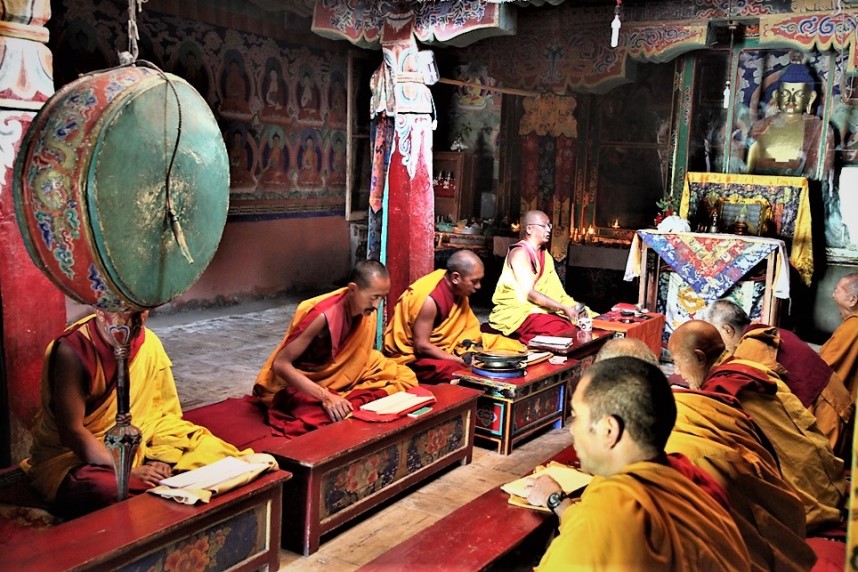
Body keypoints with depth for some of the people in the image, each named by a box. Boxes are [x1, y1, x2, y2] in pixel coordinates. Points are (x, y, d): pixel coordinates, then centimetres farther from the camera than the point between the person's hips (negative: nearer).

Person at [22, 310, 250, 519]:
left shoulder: (149, 343, -4)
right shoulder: (73, 350, -20)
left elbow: (165, 412, 1)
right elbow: (72, 432, -21)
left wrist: (161, 459, -16)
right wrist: (129, 472, -26)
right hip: (72, 456, -5)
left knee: (213, 451, -13)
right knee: (107, 490, -38)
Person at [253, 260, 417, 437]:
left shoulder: (365, 309, -10)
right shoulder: (323, 315, -31)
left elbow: (359, 354, 5)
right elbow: (280, 365, -30)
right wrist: (326, 397, -37)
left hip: (341, 375, 7)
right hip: (298, 383, -6)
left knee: (404, 376, -5)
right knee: (335, 418, -36)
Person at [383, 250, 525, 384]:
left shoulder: (458, 289, -3)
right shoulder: (429, 300, -26)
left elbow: (468, 326, 10)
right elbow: (421, 346, -24)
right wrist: (462, 360, -22)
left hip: (438, 348, 8)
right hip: (413, 356, -8)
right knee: (460, 372, -33)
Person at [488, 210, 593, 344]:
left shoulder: (545, 256, 17)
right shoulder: (520, 252, -10)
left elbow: (555, 291, 10)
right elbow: (528, 293, -17)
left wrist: (574, 307, -8)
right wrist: (564, 308, -19)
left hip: (538, 310, 8)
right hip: (516, 312, -8)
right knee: (565, 331, -29)